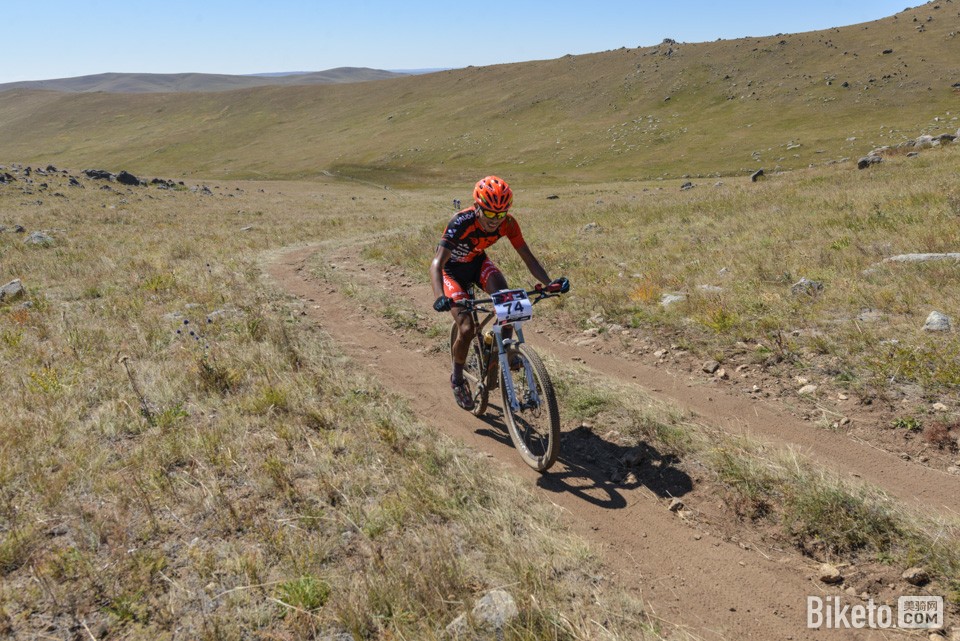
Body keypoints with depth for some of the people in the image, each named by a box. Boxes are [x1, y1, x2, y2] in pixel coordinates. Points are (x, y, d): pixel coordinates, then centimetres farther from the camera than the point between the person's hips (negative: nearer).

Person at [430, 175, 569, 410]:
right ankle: (457, 377, 11)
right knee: (467, 329, -16)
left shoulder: (507, 223, -24)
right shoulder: (461, 223, -37)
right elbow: (437, 263, -45)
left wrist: (549, 282, -36)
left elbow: (528, 257, -19)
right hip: (452, 269, -3)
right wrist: (440, 297, -62)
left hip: (478, 262, 3)